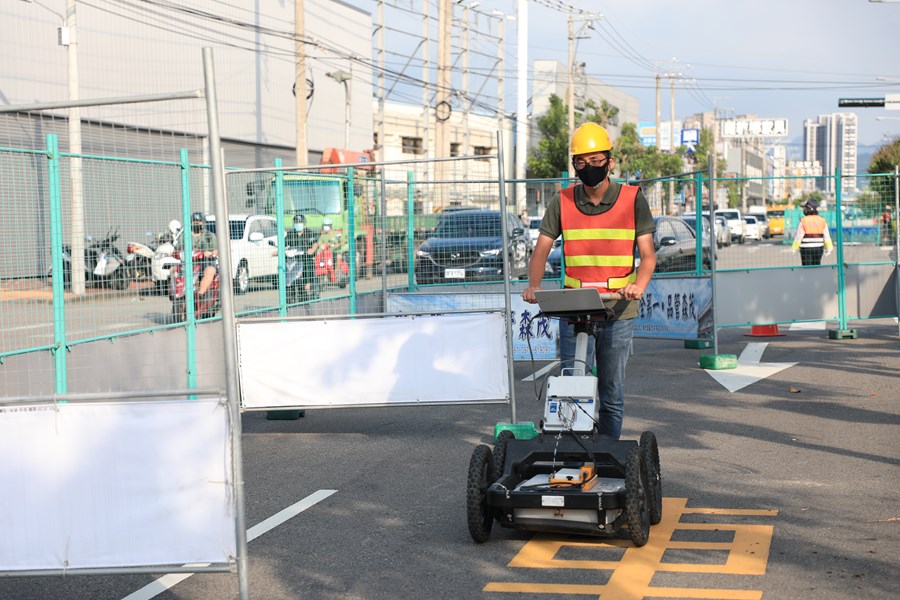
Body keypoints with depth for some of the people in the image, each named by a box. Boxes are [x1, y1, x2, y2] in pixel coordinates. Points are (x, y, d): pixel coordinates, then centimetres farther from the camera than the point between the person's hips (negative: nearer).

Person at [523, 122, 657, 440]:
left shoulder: (633, 200, 1)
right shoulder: (562, 202, 5)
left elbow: (647, 254, -2)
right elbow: (541, 250, 5)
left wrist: (638, 286, -22)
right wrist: (533, 285, -15)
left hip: (617, 310, -1)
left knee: (611, 392, 3)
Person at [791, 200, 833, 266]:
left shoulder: (803, 221, -11)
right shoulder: (822, 220, 2)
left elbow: (798, 237, -10)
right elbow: (826, 236, 4)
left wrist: (794, 249, -1)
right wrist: (828, 248, 13)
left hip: (806, 248, -4)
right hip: (818, 248, 4)